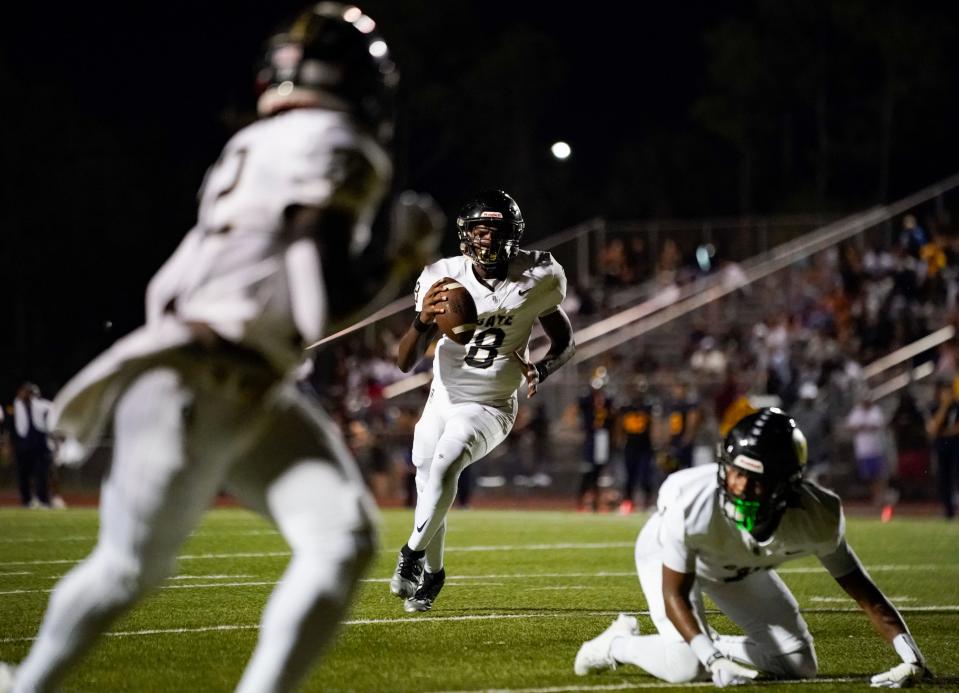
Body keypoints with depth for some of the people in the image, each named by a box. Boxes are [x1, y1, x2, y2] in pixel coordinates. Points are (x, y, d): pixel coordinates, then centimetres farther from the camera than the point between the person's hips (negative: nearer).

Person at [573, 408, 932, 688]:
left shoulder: (817, 518, -34)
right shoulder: (690, 505, -42)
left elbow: (862, 590, -23)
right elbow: (674, 594, -31)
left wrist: (911, 656, -30)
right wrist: (713, 659, -44)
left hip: (739, 569, 4)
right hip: (668, 554, -4)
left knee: (800, 664, -1)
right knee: (687, 666, -24)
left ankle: (713, 649, 18)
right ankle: (619, 644, 5)